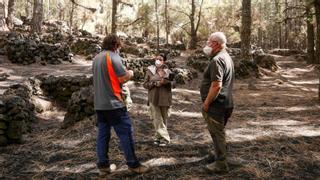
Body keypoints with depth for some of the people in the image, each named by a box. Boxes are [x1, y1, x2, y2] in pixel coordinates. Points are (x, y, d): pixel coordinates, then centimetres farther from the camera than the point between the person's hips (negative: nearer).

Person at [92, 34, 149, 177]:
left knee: (103, 134, 10)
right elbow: (123, 78, -14)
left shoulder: (96, 58, 14)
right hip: (113, 103, -8)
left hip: (99, 104, 8)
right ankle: (133, 164, 5)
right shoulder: (113, 56, -10)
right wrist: (130, 73, 6)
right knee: (126, 133, -1)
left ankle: (103, 166, 13)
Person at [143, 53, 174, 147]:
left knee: (164, 119, 10)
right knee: (157, 119, -6)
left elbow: (172, 84, 7)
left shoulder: (168, 71, 4)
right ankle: (165, 138, 3)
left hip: (165, 99, 2)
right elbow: (145, 84, 1)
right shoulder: (150, 70, 0)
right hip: (154, 99, -2)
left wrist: (166, 82, -15)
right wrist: (155, 84, -16)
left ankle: (158, 136, 26)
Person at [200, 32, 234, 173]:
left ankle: (221, 165, 12)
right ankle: (221, 157, 36)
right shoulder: (227, 57, 13)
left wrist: (206, 103, -19)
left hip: (216, 104, -10)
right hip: (226, 103, 10)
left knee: (217, 133, 1)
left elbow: (216, 85, -28)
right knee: (219, 132, 22)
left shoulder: (217, 60, -20)